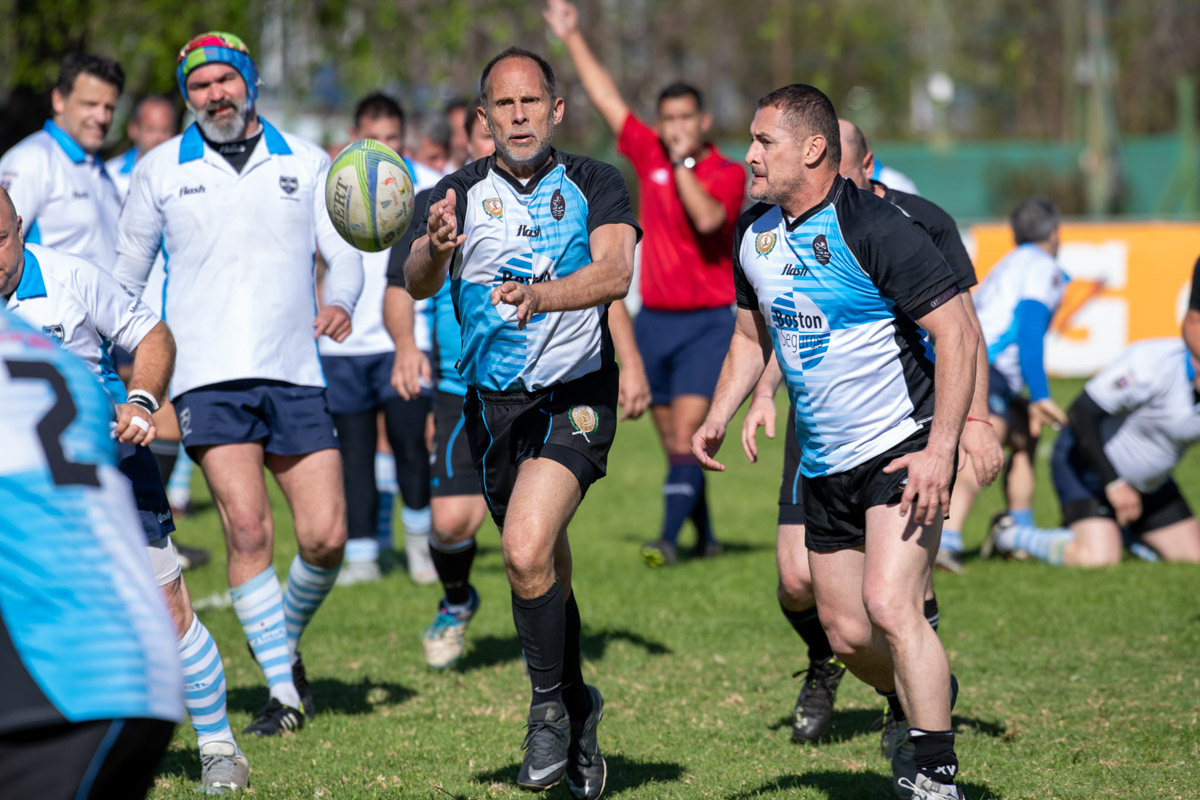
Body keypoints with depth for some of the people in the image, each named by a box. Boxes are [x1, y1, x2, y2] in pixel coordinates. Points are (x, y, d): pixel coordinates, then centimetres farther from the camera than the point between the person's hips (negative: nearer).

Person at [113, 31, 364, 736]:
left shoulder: (306, 163, 10)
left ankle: (286, 642, 25)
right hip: (208, 378, -2)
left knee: (326, 537, -3)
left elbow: (344, 254, 9)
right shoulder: (160, 170, 7)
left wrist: (340, 302, -12)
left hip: (296, 374, 2)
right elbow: (126, 274, 15)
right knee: (249, 530, -15)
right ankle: (284, 691, -7)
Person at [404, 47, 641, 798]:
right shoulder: (461, 192, 3)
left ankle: (550, 708, -3)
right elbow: (418, 284, -11)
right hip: (493, 400, 4)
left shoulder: (595, 184, -2)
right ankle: (576, 707, 34)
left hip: (576, 394, -4)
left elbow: (615, 271, -17)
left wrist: (539, 296, -35)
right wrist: (435, 250, -34)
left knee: (526, 552, -22)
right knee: (544, 568, 13)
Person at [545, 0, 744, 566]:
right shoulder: (649, 155, 6)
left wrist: (684, 163, -25)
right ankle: (704, 536, 21)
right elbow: (605, 97, 12)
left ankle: (669, 539, -20)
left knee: (686, 435, -15)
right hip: (654, 320, 5)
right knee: (673, 443, 8)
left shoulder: (728, 174, -6)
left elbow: (708, 219, -25)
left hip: (707, 322, -5)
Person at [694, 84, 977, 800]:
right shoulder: (754, 236, 6)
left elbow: (958, 333, -18)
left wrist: (941, 449, -24)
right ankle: (921, 697, 40)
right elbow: (753, 333, 24)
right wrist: (720, 415, 9)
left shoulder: (876, 229, -17)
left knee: (888, 605, -23)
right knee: (846, 632, 9)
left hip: (901, 449, -7)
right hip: (825, 466, 8)